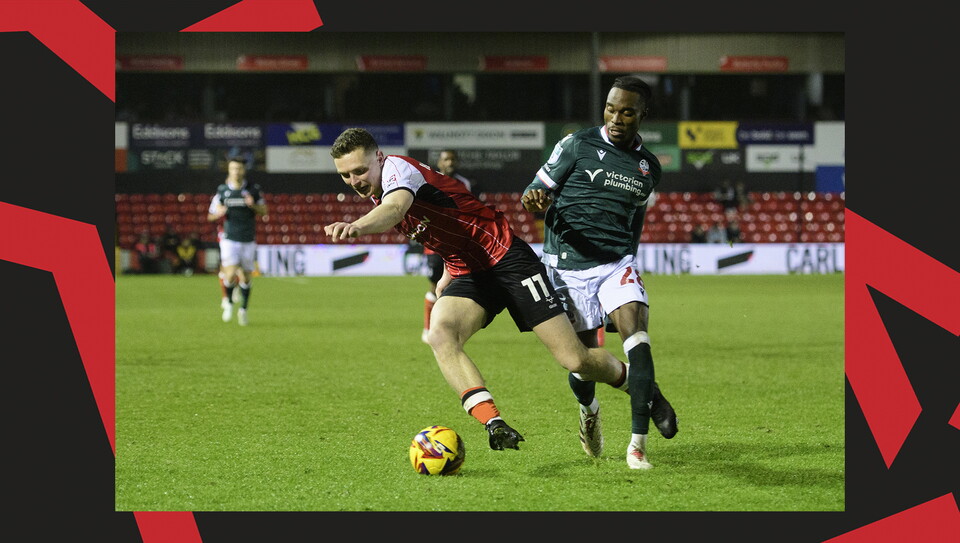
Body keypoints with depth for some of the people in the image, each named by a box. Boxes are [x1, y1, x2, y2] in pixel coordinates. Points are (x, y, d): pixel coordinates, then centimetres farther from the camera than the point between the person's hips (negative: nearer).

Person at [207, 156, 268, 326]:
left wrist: (253, 205, -11)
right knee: (231, 274, -15)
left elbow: (264, 211, 10)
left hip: (249, 240, 1)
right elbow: (211, 215, 8)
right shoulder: (222, 190, 1)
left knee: (246, 277, 4)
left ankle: (243, 309, 23)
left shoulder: (254, 189, 2)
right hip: (230, 240, -1)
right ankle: (229, 302, 13)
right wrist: (219, 213, -15)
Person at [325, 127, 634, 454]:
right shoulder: (377, 195, 11)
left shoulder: (398, 167, -16)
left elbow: (396, 206, -43)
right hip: (467, 275, 8)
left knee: (574, 360, -10)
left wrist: (358, 227, -62)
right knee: (440, 334, -26)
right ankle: (494, 424, -33)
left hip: (505, 256, -8)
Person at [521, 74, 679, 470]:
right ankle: (589, 410, 38)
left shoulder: (649, 167, 11)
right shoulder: (578, 145, -2)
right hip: (569, 265, -2)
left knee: (636, 335, -20)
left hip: (617, 263, 2)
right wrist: (536, 200, -23)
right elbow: (537, 192, 0)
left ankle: (638, 444, -21)